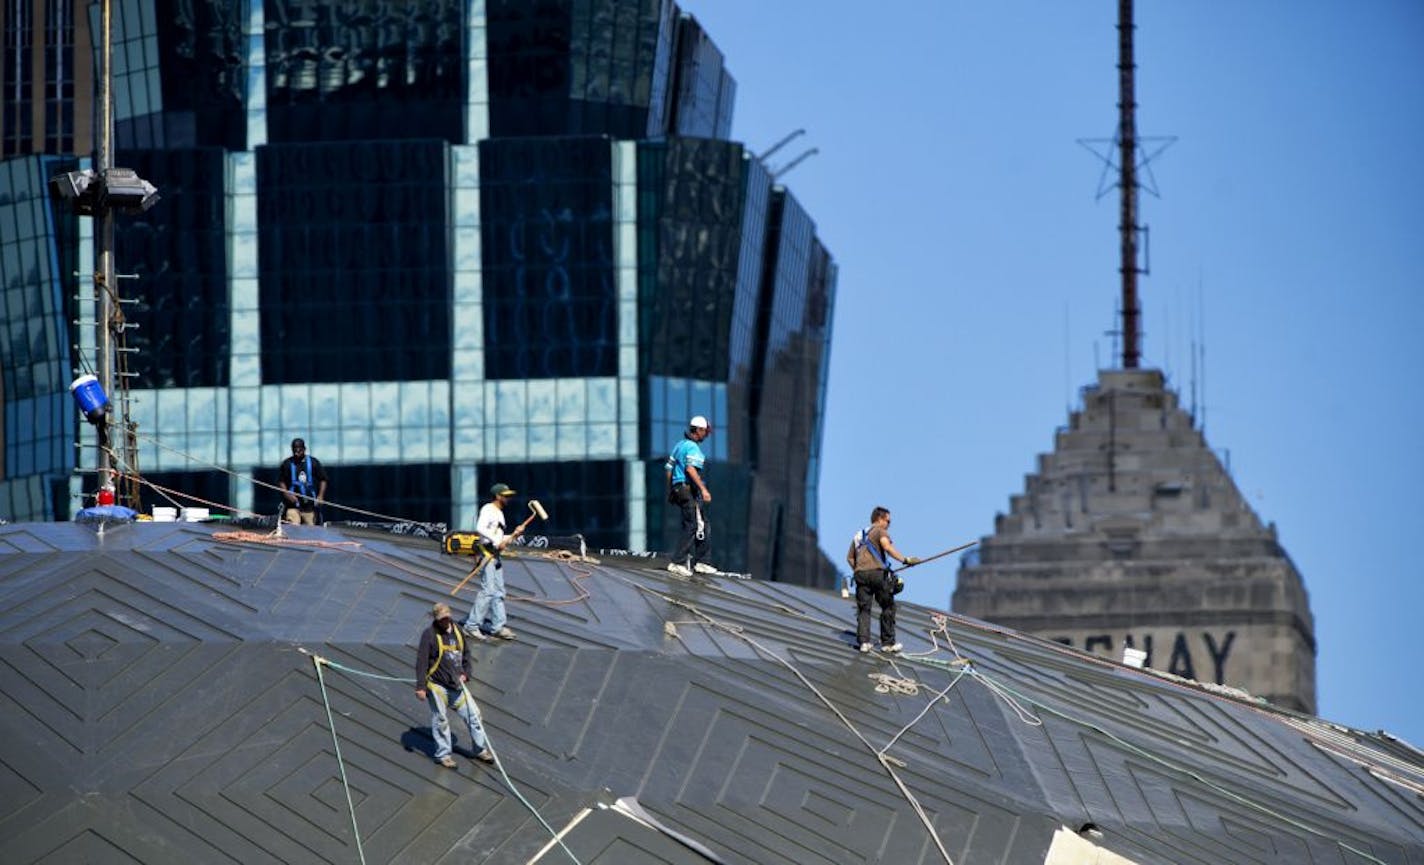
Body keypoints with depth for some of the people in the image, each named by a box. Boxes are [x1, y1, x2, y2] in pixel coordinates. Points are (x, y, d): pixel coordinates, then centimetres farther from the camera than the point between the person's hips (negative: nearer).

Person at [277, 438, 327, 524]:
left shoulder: (313, 462, 6)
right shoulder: (287, 464, 5)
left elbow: (323, 480, 8)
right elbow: (281, 481, 7)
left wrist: (320, 496, -5)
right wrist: (287, 494, -9)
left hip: (310, 504, 1)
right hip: (293, 506, -1)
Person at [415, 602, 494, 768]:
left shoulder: (457, 631, 6)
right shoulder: (430, 635, -12)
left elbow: (466, 654, 17)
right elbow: (421, 662, -12)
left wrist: (466, 673, 1)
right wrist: (420, 687, -15)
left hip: (456, 684, 5)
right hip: (437, 686, -5)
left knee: (473, 714, 6)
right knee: (440, 721, 5)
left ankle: (480, 750, 19)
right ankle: (443, 754, 18)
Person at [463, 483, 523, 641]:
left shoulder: (500, 513, 20)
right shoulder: (488, 509, -8)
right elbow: (480, 528, -25)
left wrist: (514, 535, 6)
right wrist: (497, 542, -24)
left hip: (496, 556, 10)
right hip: (487, 553, -10)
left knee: (499, 592, 9)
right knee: (488, 591, -13)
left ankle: (498, 626, 12)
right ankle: (471, 626, -11)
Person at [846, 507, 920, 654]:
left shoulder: (859, 535, 26)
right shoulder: (880, 531, 5)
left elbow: (850, 557, 23)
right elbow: (887, 547, -13)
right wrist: (905, 559, -17)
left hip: (861, 574, 5)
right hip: (877, 572, -5)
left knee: (863, 609, 4)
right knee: (888, 607, 6)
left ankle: (863, 642, -10)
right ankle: (887, 643, 8)